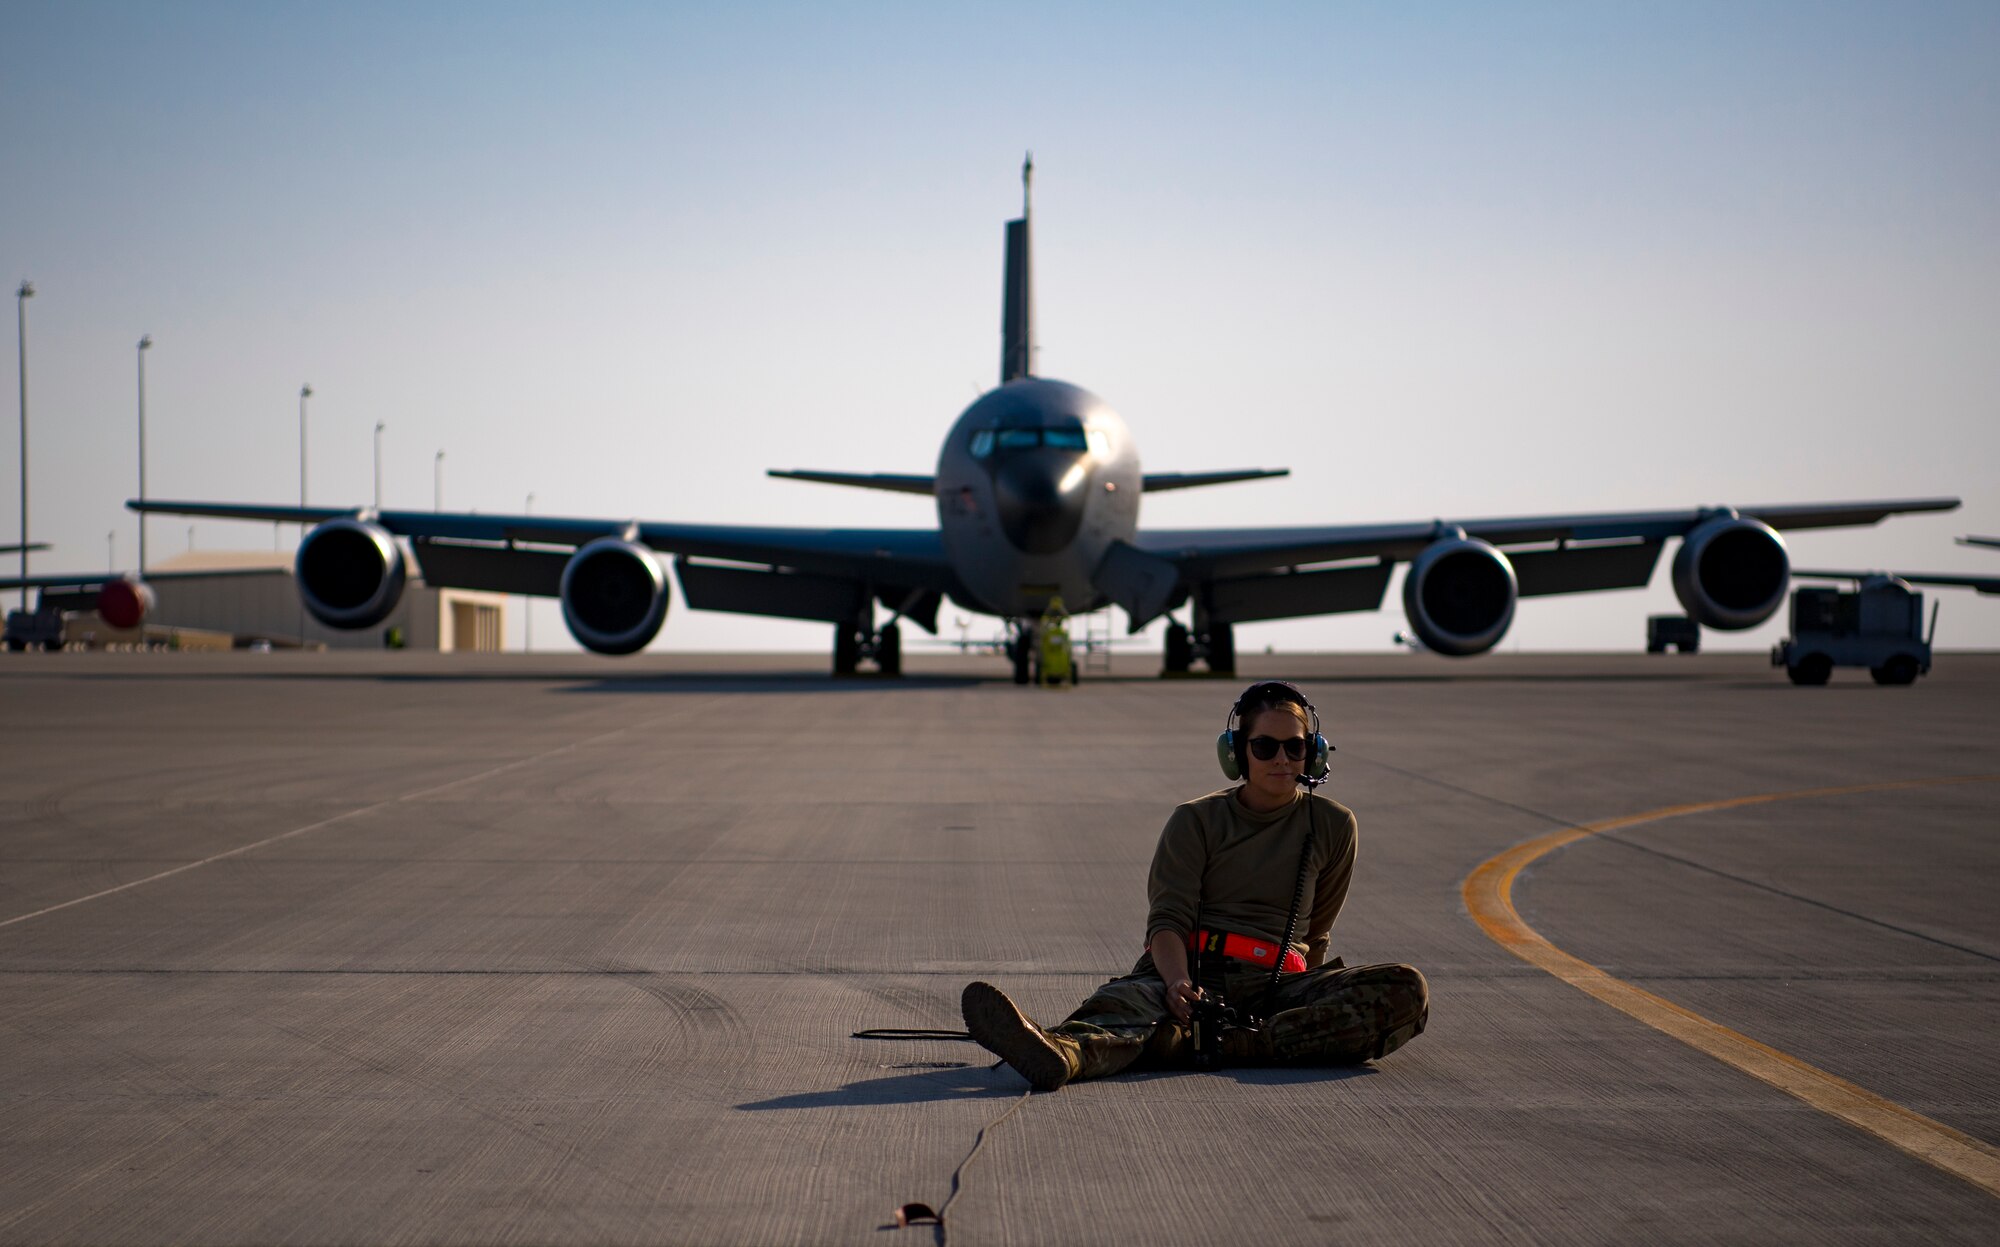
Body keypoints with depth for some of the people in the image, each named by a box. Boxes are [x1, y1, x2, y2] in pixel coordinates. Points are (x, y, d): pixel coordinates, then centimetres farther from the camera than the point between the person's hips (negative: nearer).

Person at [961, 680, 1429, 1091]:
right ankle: (1061, 1052, -74)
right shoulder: (1196, 821, 11)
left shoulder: (1333, 826, 16)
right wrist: (1179, 981, -23)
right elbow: (1168, 920, -2)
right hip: (1192, 970, -1)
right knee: (1125, 1000, -35)